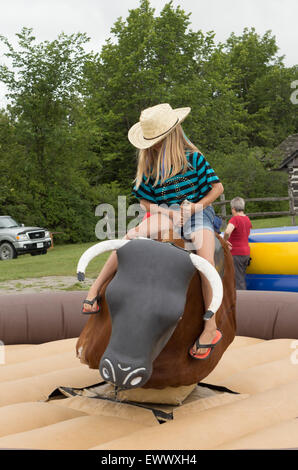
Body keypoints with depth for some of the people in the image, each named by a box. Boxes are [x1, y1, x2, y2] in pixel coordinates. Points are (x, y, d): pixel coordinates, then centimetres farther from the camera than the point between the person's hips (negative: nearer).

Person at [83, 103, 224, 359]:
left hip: (197, 214, -3)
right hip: (164, 215, 4)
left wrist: (197, 205, -14)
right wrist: (169, 213, -8)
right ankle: (94, 290, -17)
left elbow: (218, 187, 2)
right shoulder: (150, 165, 8)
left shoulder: (192, 157, -2)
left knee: (206, 261, -29)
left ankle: (210, 328, -24)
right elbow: (145, 201, 11)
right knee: (130, 238, -21)